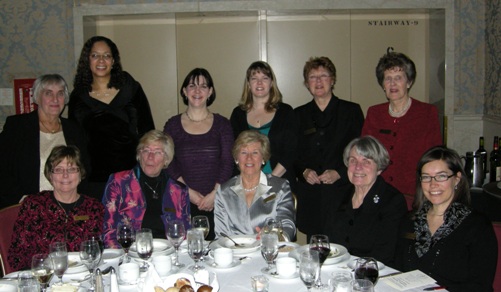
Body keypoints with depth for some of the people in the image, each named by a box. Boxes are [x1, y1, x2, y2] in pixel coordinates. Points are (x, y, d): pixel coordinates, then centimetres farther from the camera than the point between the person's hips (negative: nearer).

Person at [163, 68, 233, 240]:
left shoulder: (222, 124, 8)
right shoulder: (173, 125, 8)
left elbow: (228, 162, 2)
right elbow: (169, 164, 2)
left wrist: (215, 194, -9)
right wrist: (188, 192, -9)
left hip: (217, 201, 0)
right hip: (183, 202, 0)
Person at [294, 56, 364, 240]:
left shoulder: (351, 111, 8)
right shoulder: (299, 115, 14)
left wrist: (339, 173, -9)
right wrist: (303, 171, -5)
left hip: (342, 192, -2)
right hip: (309, 195, 2)